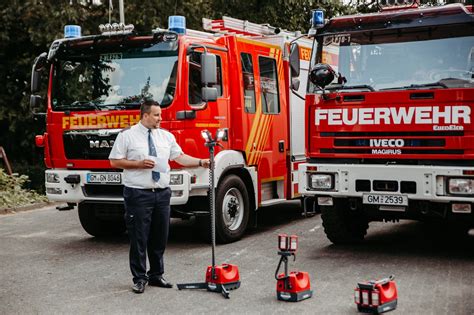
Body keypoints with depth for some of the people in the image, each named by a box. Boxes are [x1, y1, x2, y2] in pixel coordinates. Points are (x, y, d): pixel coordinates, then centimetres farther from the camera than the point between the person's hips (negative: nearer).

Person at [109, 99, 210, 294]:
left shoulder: (166, 136, 11)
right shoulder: (127, 135, -3)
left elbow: (180, 157, 7)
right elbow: (114, 161, -3)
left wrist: (201, 162, -6)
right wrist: (138, 164, -15)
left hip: (162, 193, 5)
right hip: (138, 194, -5)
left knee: (160, 237, 11)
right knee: (139, 237, 0)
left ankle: (156, 275, 24)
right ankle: (139, 278, 12)